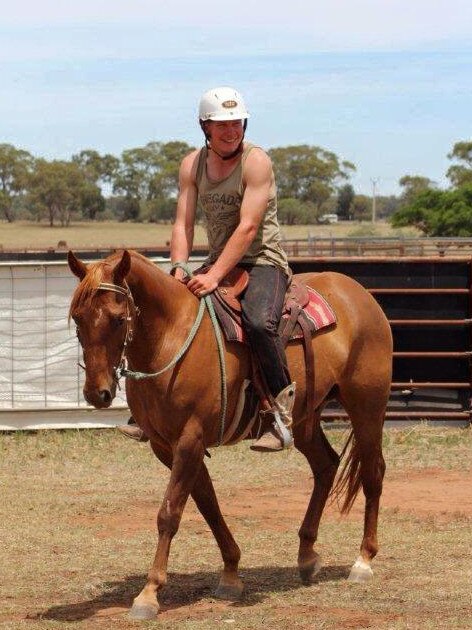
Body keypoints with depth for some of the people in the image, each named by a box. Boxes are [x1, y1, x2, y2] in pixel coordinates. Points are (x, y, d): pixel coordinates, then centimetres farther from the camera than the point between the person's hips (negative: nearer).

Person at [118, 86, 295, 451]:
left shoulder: (256, 161, -13)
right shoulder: (192, 165, 5)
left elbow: (248, 228, -20)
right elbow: (183, 225, 2)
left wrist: (214, 277, -27)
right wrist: (179, 271, -15)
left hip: (263, 261, -7)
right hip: (217, 265, 7)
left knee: (258, 322, -35)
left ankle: (285, 408, -26)